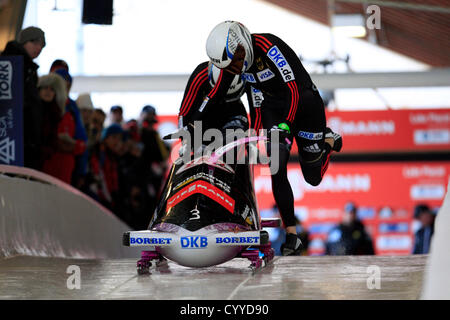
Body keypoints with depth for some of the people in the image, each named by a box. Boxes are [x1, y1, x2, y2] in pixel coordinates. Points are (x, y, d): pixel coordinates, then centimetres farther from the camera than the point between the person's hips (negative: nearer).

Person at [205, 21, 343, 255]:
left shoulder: (268, 47, -29)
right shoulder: (242, 59, -6)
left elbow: (294, 89, -32)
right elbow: (256, 101, 6)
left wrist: (287, 125, -40)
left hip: (305, 103, -5)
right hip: (275, 110, 6)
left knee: (313, 178, 4)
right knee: (277, 171, -12)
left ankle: (329, 141, 35)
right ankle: (291, 236, -6)